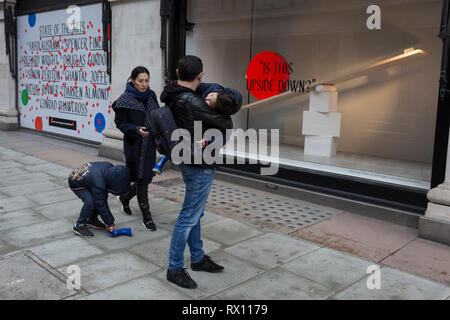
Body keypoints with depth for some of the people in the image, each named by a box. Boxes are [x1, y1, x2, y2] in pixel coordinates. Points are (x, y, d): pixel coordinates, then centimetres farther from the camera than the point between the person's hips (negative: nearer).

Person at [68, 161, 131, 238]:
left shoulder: (109, 166, -20)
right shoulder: (98, 184, -38)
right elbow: (102, 206, -28)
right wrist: (110, 223, -19)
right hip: (76, 183, -8)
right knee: (90, 202, -26)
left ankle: (92, 219, 17)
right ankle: (79, 226, -9)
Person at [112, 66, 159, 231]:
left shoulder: (151, 95, 7)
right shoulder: (125, 100, -9)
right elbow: (120, 122, -9)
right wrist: (136, 130, -24)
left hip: (149, 143, 6)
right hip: (134, 144, -6)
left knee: (147, 177, 11)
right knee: (141, 178, -3)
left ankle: (125, 197, 39)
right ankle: (146, 217, 8)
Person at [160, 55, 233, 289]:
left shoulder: (172, 96, 4)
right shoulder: (191, 102, -25)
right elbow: (225, 124, -19)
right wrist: (226, 119, 2)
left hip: (189, 162, 10)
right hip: (200, 166, -10)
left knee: (194, 214, 19)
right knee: (188, 217, 0)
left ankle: (198, 258, 34)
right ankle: (175, 268, 11)